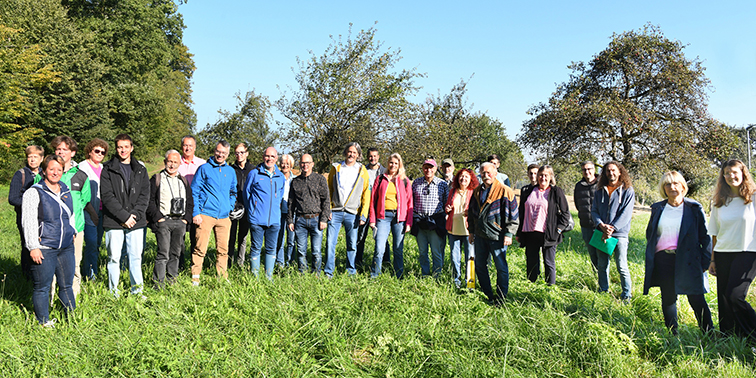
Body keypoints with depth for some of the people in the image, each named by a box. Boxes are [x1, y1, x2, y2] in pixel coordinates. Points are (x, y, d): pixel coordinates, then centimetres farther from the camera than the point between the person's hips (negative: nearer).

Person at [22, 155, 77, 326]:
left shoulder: (66, 191, 13)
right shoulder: (34, 193, -6)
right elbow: (28, 222, -9)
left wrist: (72, 233, 18)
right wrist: (33, 247, -13)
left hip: (66, 247, 5)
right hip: (44, 249, -5)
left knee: (67, 285, 12)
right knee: (42, 287, 3)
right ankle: (44, 322, 16)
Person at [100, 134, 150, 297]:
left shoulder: (141, 170, 12)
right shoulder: (108, 169, 1)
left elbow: (145, 195, 5)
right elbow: (107, 196, -7)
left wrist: (134, 215, -9)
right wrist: (124, 216, -13)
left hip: (136, 222, 2)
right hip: (114, 222, -2)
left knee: (136, 257, 6)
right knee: (114, 257, 4)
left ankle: (137, 290, 17)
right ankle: (114, 292, 16)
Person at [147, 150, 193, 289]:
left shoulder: (184, 181, 17)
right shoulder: (156, 179, 4)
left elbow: (190, 202, 17)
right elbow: (149, 201, -2)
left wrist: (186, 219, 5)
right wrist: (158, 218, -10)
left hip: (180, 222, 4)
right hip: (163, 221, -4)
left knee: (176, 253, 7)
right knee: (163, 253, -9)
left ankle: (172, 280, 17)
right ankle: (158, 283, -3)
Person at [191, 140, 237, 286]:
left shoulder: (231, 171, 15)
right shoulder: (204, 168, 2)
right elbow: (194, 191, 0)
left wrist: (230, 208, 10)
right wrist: (196, 213, -7)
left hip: (224, 217, 4)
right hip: (206, 215, -4)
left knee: (223, 249, 6)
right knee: (200, 248, -6)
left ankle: (222, 277, 17)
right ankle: (195, 277, 4)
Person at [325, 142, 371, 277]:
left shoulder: (362, 171, 8)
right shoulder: (336, 168, 9)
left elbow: (366, 194, 5)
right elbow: (328, 190, 10)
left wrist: (363, 215, -3)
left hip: (352, 214, 0)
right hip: (335, 212, 0)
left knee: (352, 245, 5)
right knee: (330, 243, -5)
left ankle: (351, 272, 17)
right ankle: (328, 273, 4)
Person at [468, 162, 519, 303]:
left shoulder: (505, 191, -8)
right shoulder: (477, 191, 11)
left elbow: (513, 215, -8)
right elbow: (471, 213, 20)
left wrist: (508, 234, -12)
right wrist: (471, 231, 17)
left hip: (497, 236, -6)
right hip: (480, 236, 6)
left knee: (501, 268, 3)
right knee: (480, 266, 12)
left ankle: (500, 298, 16)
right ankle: (487, 295, 26)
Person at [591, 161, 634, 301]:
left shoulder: (628, 191, 0)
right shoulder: (600, 191, 11)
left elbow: (626, 214, -7)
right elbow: (594, 210, 7)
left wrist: (612, 228, -15)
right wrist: (602, 225, -10)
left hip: (619, 234, -4)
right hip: (602, 233, 4)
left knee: (622, 266, -5)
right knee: (602, 265, 11)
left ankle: (627, 295, 7)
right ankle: (603, 291, 24)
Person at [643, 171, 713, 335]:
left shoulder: (694, 209, 3)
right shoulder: (657, 209, 11)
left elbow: (705, 235, 3)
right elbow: (649, 235, 18)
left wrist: (706, 260, -6)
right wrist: (650, 259, 10)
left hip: (688, 260, -3)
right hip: (663, 259, 3)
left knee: (696, 299, -4)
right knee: (668, 299, 10)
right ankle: (673, 335, 21)